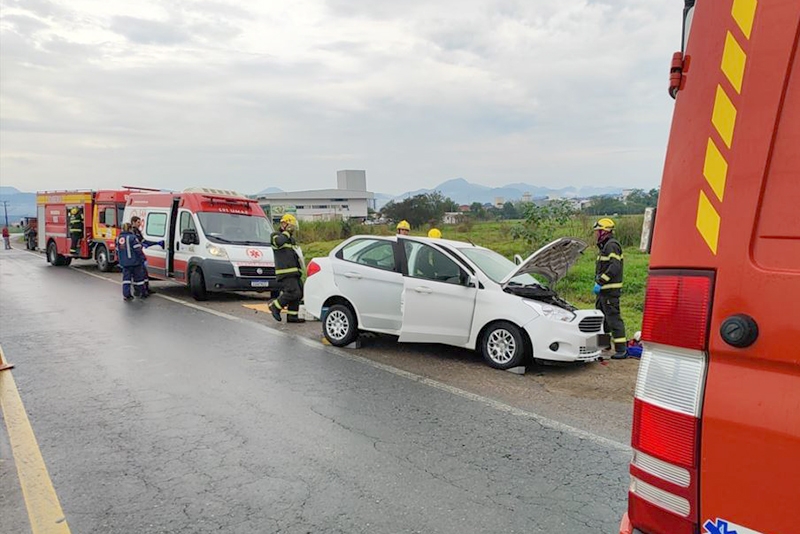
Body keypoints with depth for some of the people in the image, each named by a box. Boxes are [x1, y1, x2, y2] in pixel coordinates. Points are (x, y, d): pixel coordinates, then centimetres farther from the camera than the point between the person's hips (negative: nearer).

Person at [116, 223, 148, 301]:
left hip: (124, 263, 5)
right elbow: (138, 250, -15)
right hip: (134, 262, -5)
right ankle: (142, 293, 16)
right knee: (138, 277, 7)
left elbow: (117, 251, 16)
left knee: (126, 278, 7)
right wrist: (143, 259, -8)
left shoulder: (118, 238, 9)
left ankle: (126, 295, 2)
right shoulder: (132, 237, -12)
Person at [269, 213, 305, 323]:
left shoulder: (291, 239, 25)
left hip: (294, 273, 9)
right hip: (285, 273, -9)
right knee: (293, 293, -19)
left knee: (298, 294, 6)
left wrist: (299, 268, 29)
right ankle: (275, 306, -4)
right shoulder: (276, 236, -1)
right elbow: (279, 242, -27)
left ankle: (292, 316, 12)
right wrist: (287, 231, -13)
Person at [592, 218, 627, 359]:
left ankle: (621, 350, -8)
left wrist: (600, 282, -25)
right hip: (604, 290, 11)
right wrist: (598, 283, 17)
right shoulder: (605, 246, 19)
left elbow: (615, 267, -26)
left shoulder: (612, 245, -15)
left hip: (610, 290, -11)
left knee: (614, 318, -10)